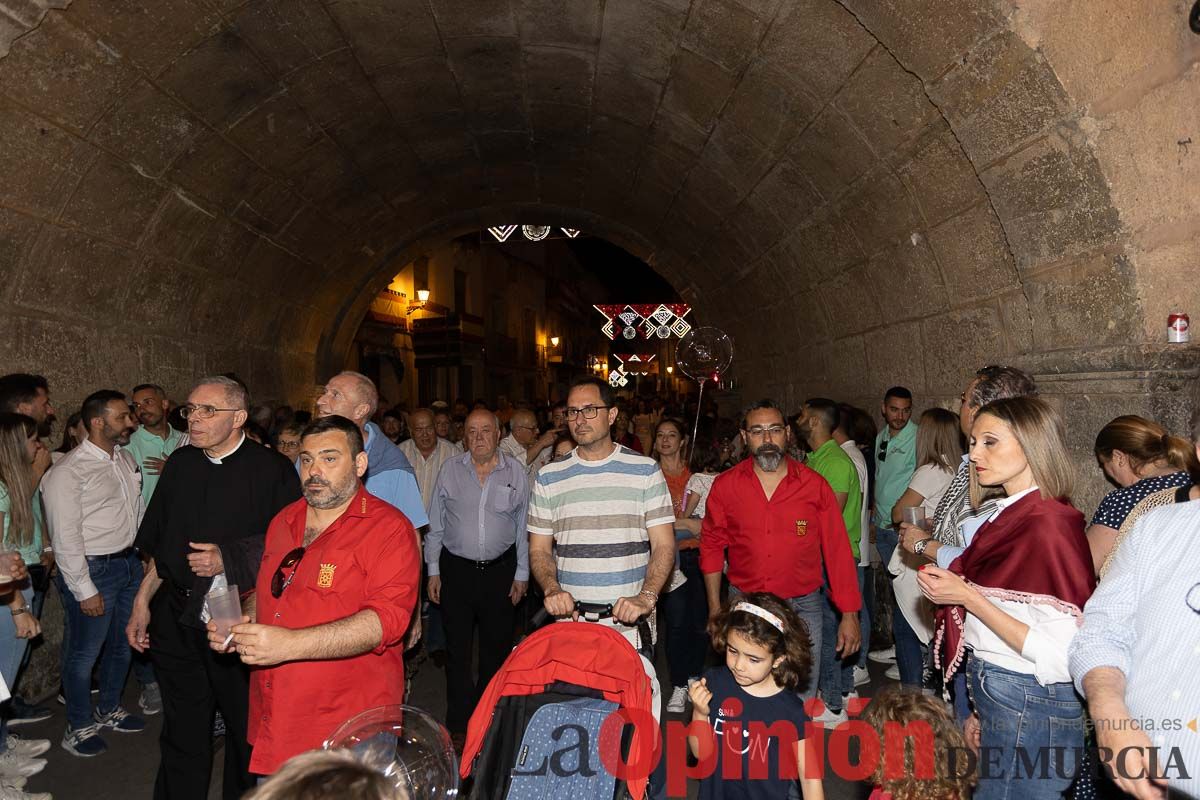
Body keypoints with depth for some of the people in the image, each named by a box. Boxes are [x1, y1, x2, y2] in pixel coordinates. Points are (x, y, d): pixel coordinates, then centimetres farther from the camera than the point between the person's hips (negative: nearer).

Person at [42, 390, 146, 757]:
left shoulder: (126, 459, 6)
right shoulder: (68, 472, -17)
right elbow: (65, 538, -17)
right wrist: (84, 590, -16)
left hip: (130, 562, 7)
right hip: (93, 570, -7)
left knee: (122, 644, 21)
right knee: (85, 653, 8)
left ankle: (109, 710, 41)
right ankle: (79, 727, 28)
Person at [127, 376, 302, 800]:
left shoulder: (272, 471, -10)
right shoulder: (180, 464, 6)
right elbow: (161, 547, 15)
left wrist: (229, 559, -15)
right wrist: (142, 602, 12)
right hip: (176, 619, 4)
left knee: (246, 731, 10)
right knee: (182, 733, 15)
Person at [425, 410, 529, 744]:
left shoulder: (516, 471, 0)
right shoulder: (450, 470, 1)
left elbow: (523, 526, 4)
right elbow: (435, 525, 6)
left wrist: (521, 574, 4)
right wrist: (433, 570, 3)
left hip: (500, 570, 0)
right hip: (456, 569, 0)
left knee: (497, 648, 10)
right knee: (457, 648, 6)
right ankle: (459, 725, 18)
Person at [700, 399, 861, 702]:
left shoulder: (815, 486, -4)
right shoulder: (725, 486, -2)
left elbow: (838, 549, -2)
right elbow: (712, 546, 6)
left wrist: (850, 614, -3)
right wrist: (715, 608, 4)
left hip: (803, 607, 0)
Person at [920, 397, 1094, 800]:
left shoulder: (1048, 524, -20)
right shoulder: (1010, 515, 6)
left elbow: (1060, 658, -23)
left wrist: (968, 598, -21)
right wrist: (983, 710, 16)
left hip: (1031, 709, -8)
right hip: (998, 699, 8)